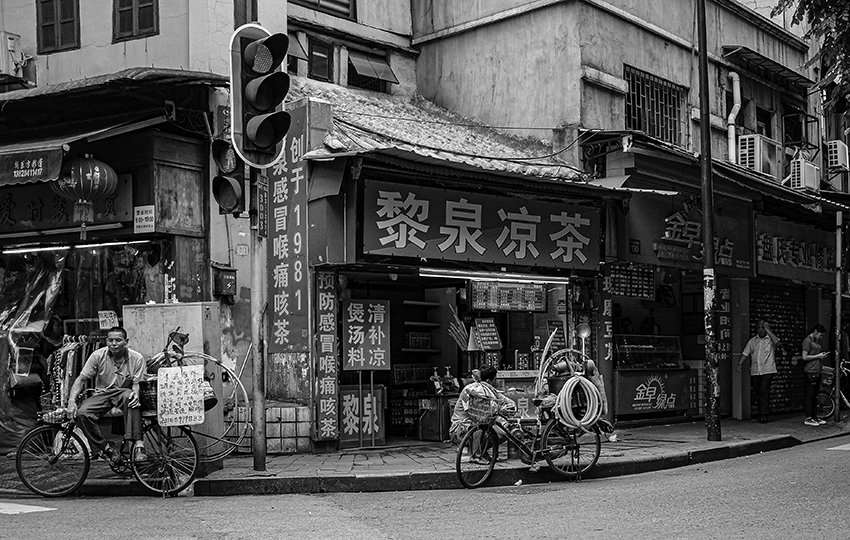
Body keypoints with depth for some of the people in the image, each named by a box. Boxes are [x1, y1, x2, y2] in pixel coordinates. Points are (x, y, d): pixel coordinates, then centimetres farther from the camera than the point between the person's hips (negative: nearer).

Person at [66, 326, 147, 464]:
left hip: (123, 392, -2)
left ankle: (138, 445, -39)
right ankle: (106, 448, -14)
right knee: (82, 413, -27)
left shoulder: (136, 358, -6)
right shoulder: (98, 356, -6)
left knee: (130, 397, -39)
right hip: (102, 394, 2)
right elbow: (81, 379, -4)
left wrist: (136, 394, -32)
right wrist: (71, 401, -19)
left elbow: (137, 384, -5)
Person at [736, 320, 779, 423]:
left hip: (767, 371, -4)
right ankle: (761, 413, 17)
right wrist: (740, 364, -2)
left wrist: (768, 330, -14)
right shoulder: (752, 341, 14)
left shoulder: (770, 339, 3)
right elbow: (745, 353, 12)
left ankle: (764, 414, -14)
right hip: (755, 371, 4)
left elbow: (776, 342, -21)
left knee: (764, 391, -13)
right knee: (758, 393, 8)